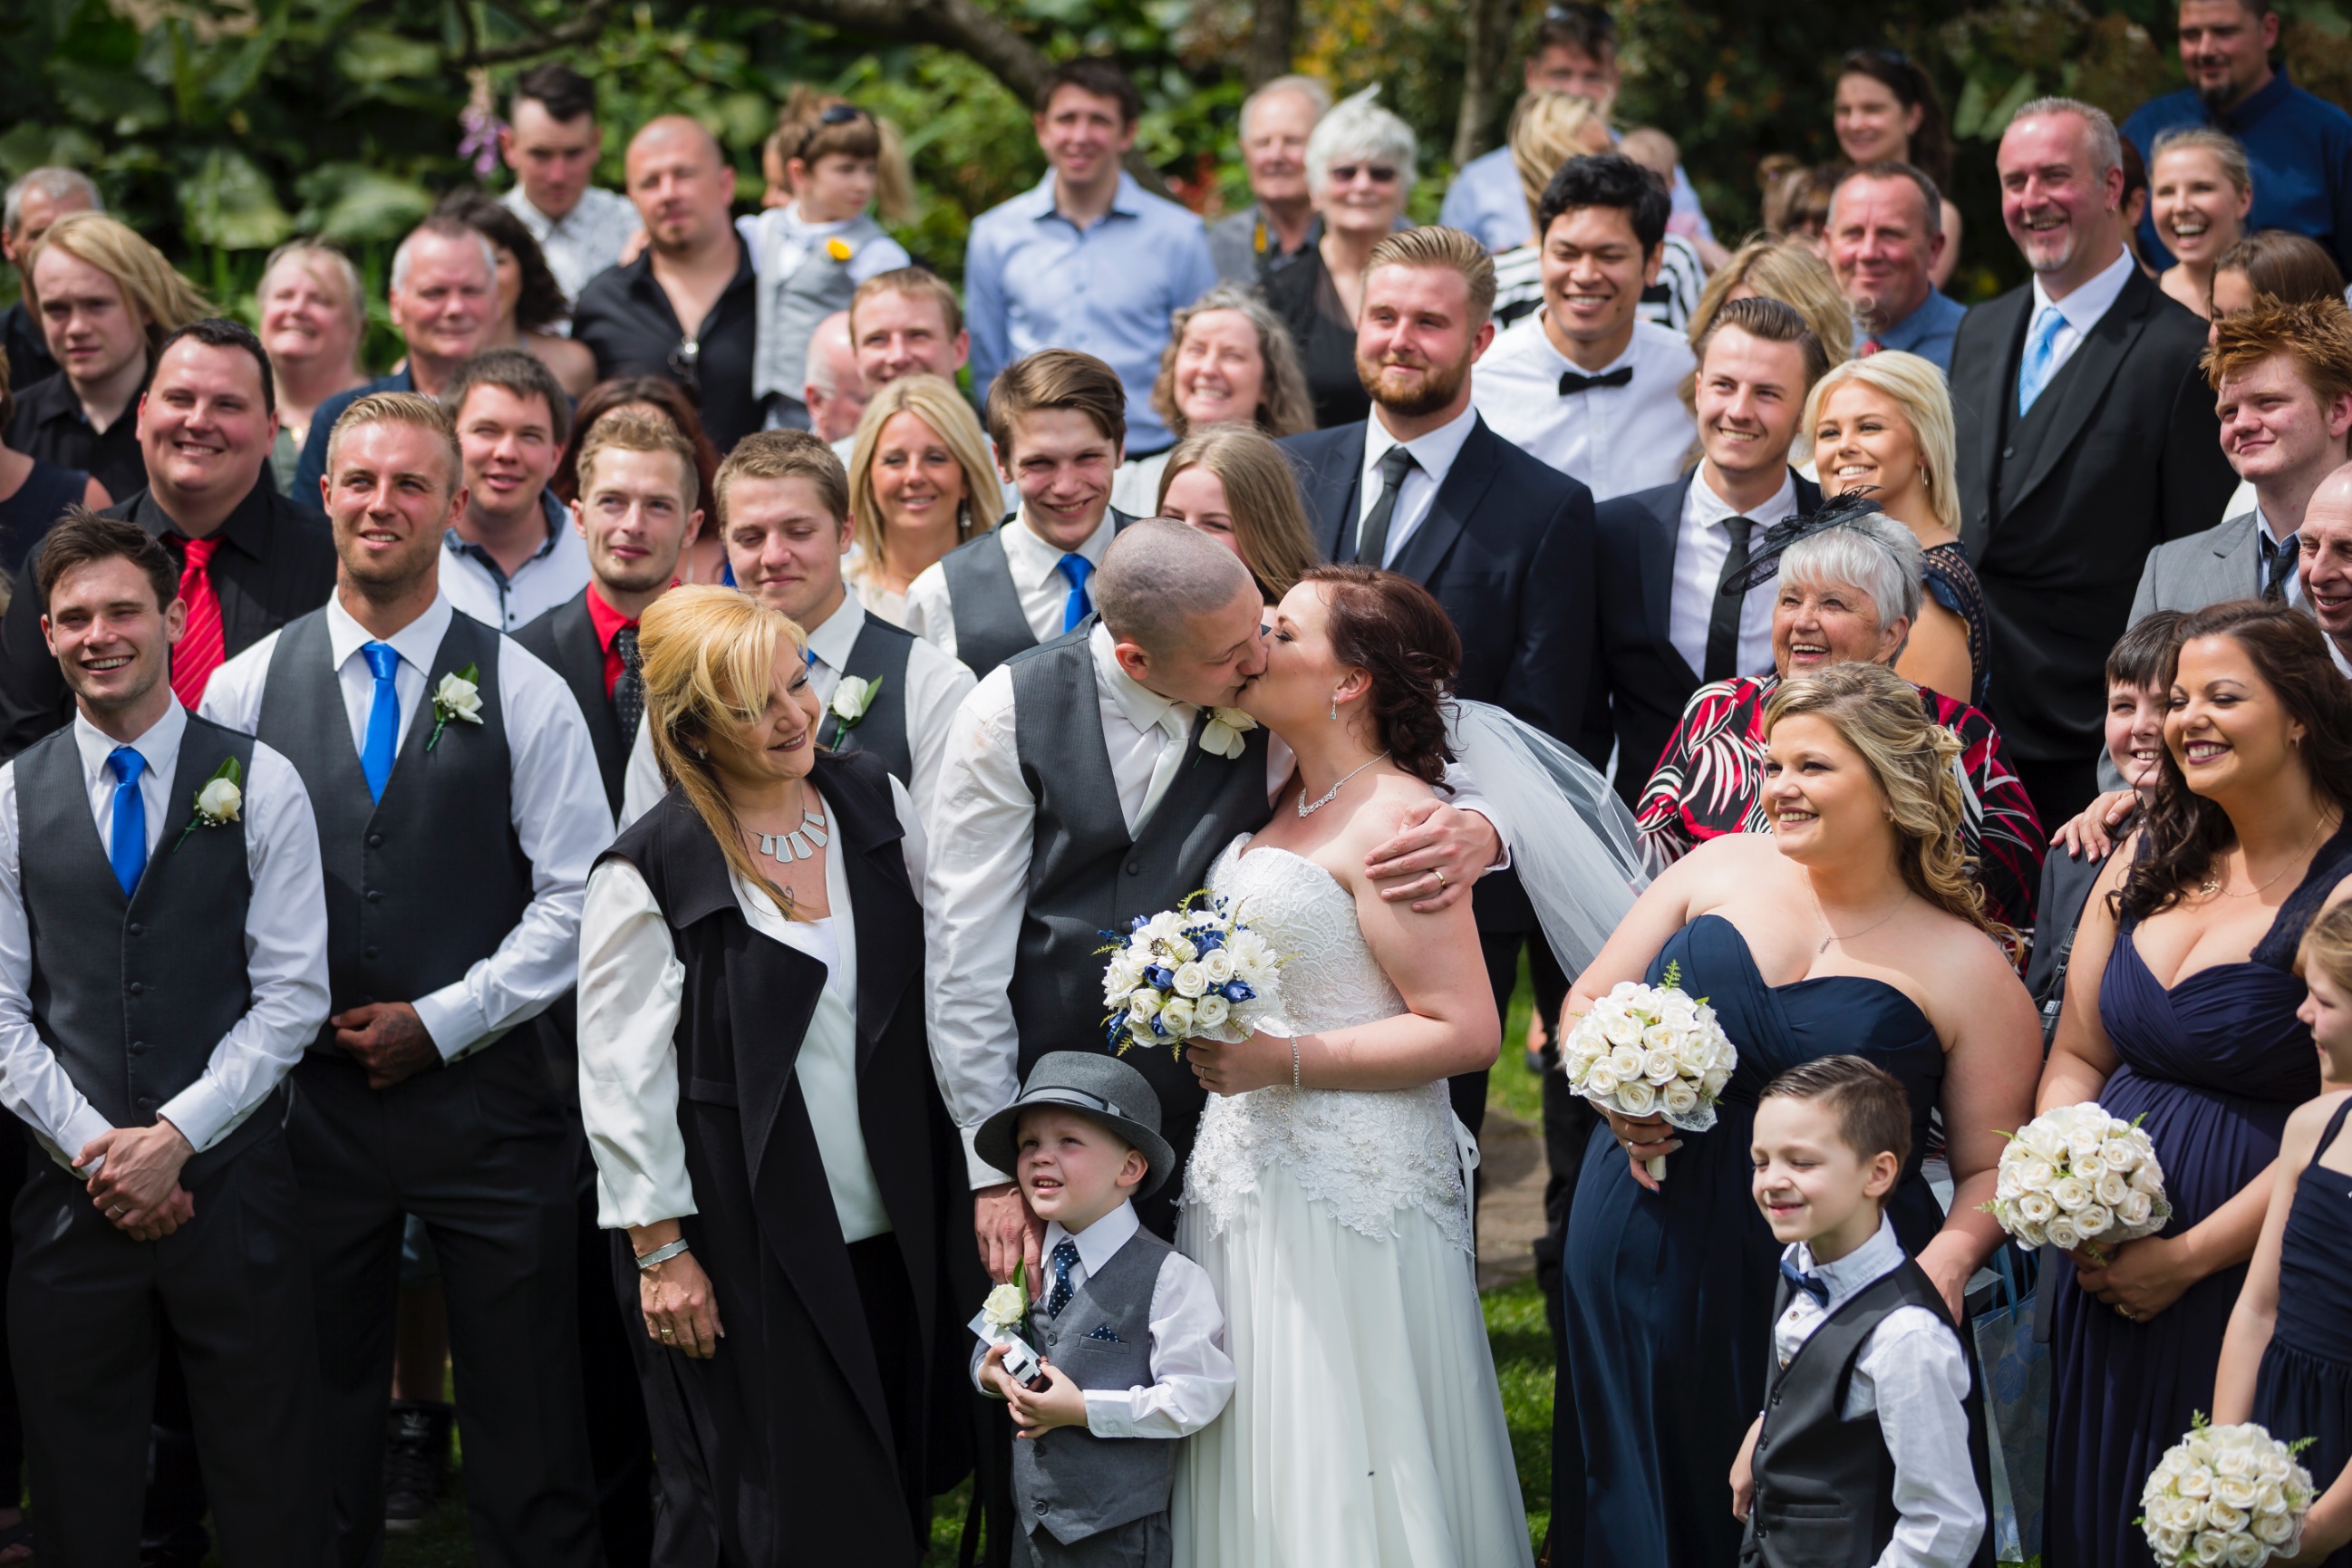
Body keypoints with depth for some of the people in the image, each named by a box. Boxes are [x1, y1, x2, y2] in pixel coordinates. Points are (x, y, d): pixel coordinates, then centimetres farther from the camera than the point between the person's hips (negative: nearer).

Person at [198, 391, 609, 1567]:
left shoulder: (522, 694, 2)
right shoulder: (245, 688, 5)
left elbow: (578, 897, -2)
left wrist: (442, 1019, -8)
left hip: (482, 1089, -1)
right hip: (309, 1100, 1)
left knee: (527, 1426, 0)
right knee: (319, 1416, 8)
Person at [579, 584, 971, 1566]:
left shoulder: (876, 806, 3)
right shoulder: (649, 874, -11)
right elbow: (622, 1076, -9)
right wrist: (661, 1251, -9)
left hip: (891, 1230, 5)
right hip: (743, 1254, -5)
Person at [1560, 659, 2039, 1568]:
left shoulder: (1967, 968, -2)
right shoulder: (1721, 869, 6)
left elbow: (1989, 1167, -1)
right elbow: (1588, 1002, 13)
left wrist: (1946, 1262, -21)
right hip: (1643, 1267, 3)